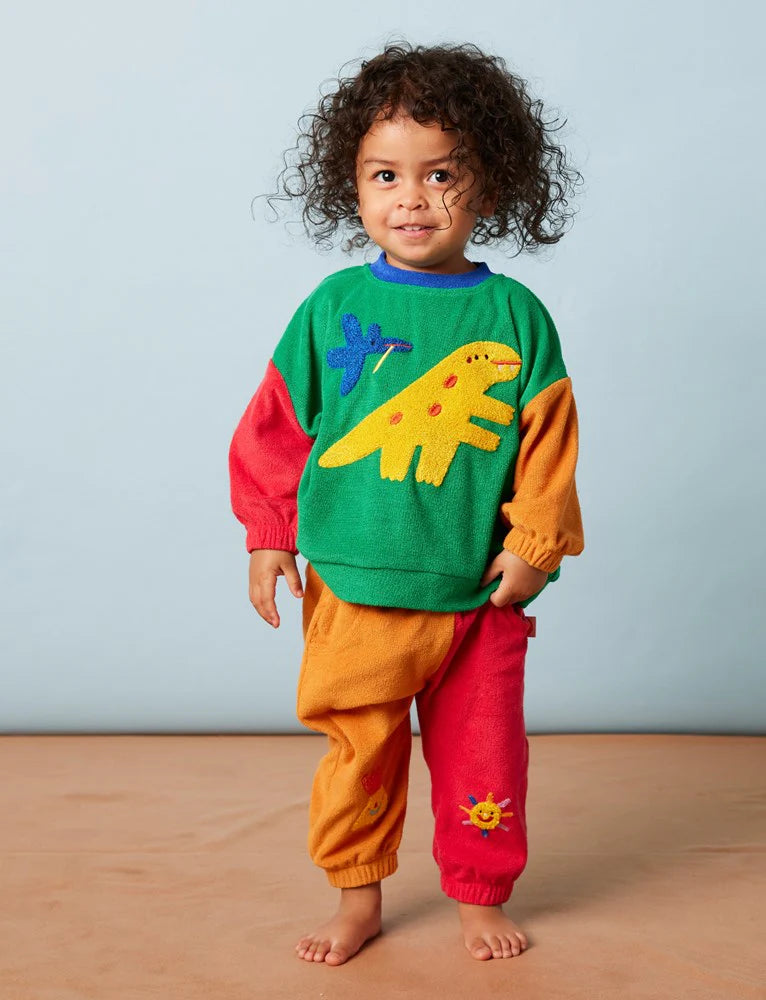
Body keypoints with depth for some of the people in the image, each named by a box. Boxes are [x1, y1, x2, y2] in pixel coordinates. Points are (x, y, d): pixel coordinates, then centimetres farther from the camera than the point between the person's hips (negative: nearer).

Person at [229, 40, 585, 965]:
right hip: (352, 590, 0)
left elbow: (548, 437, 1)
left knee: (481, 759, 12)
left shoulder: (515, 316, -2)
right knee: (357, 754, 12)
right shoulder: (336, 304, -2)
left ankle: (480, 896, 35)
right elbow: (275, 421, 3)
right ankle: (358, 898, 33)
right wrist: (269, 534, 2)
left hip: (477, 595, 0)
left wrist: (534, 544, -3)